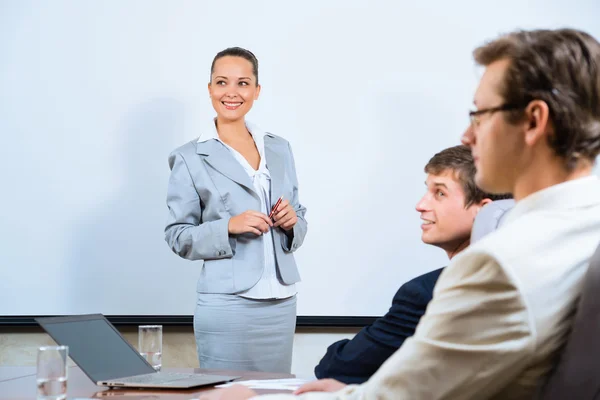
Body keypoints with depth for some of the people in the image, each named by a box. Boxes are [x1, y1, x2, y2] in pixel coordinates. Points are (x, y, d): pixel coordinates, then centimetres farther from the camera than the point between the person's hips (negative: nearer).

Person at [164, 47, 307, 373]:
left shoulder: (279, 149, 11)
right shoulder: (191, 158, -3)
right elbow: (178, 236, -3)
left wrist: (292, 221, -4)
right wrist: (228, 227, -18)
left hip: (282, 303, 5)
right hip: (227, 306, -4)